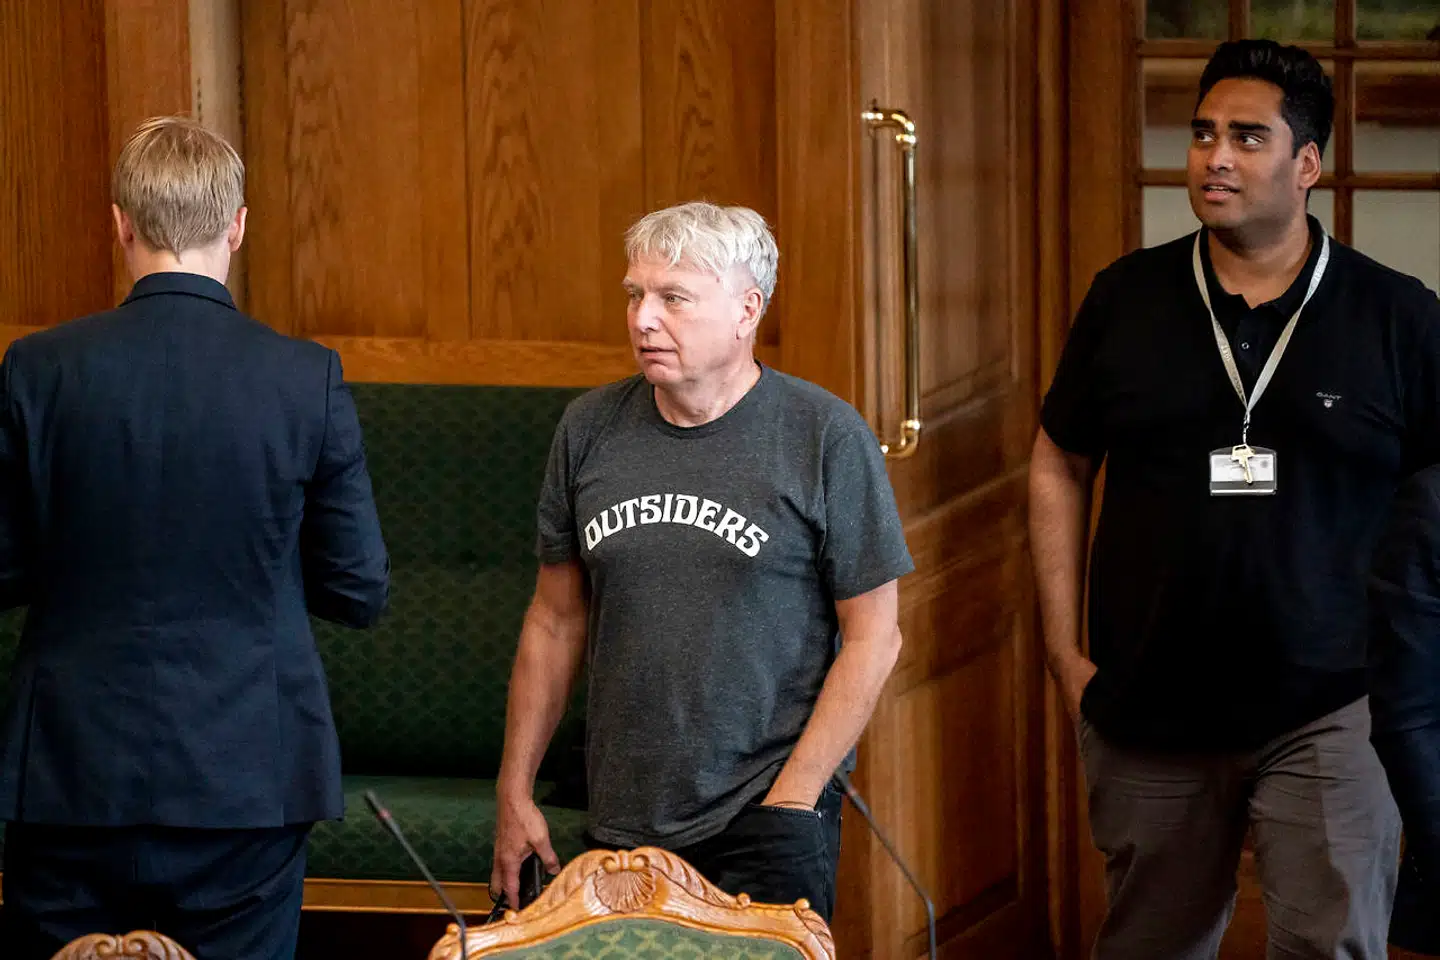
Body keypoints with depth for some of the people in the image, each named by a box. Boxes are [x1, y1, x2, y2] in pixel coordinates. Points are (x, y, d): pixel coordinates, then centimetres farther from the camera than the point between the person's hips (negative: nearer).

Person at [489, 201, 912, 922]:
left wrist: (790, 801, -10)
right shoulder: (590, 430, 5)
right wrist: (514, 791, 9)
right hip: (622, 826, 4)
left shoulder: (825, 436, -7)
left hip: (767, 823, -4)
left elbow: (872, 638, -5)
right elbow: (556, 623, 12)